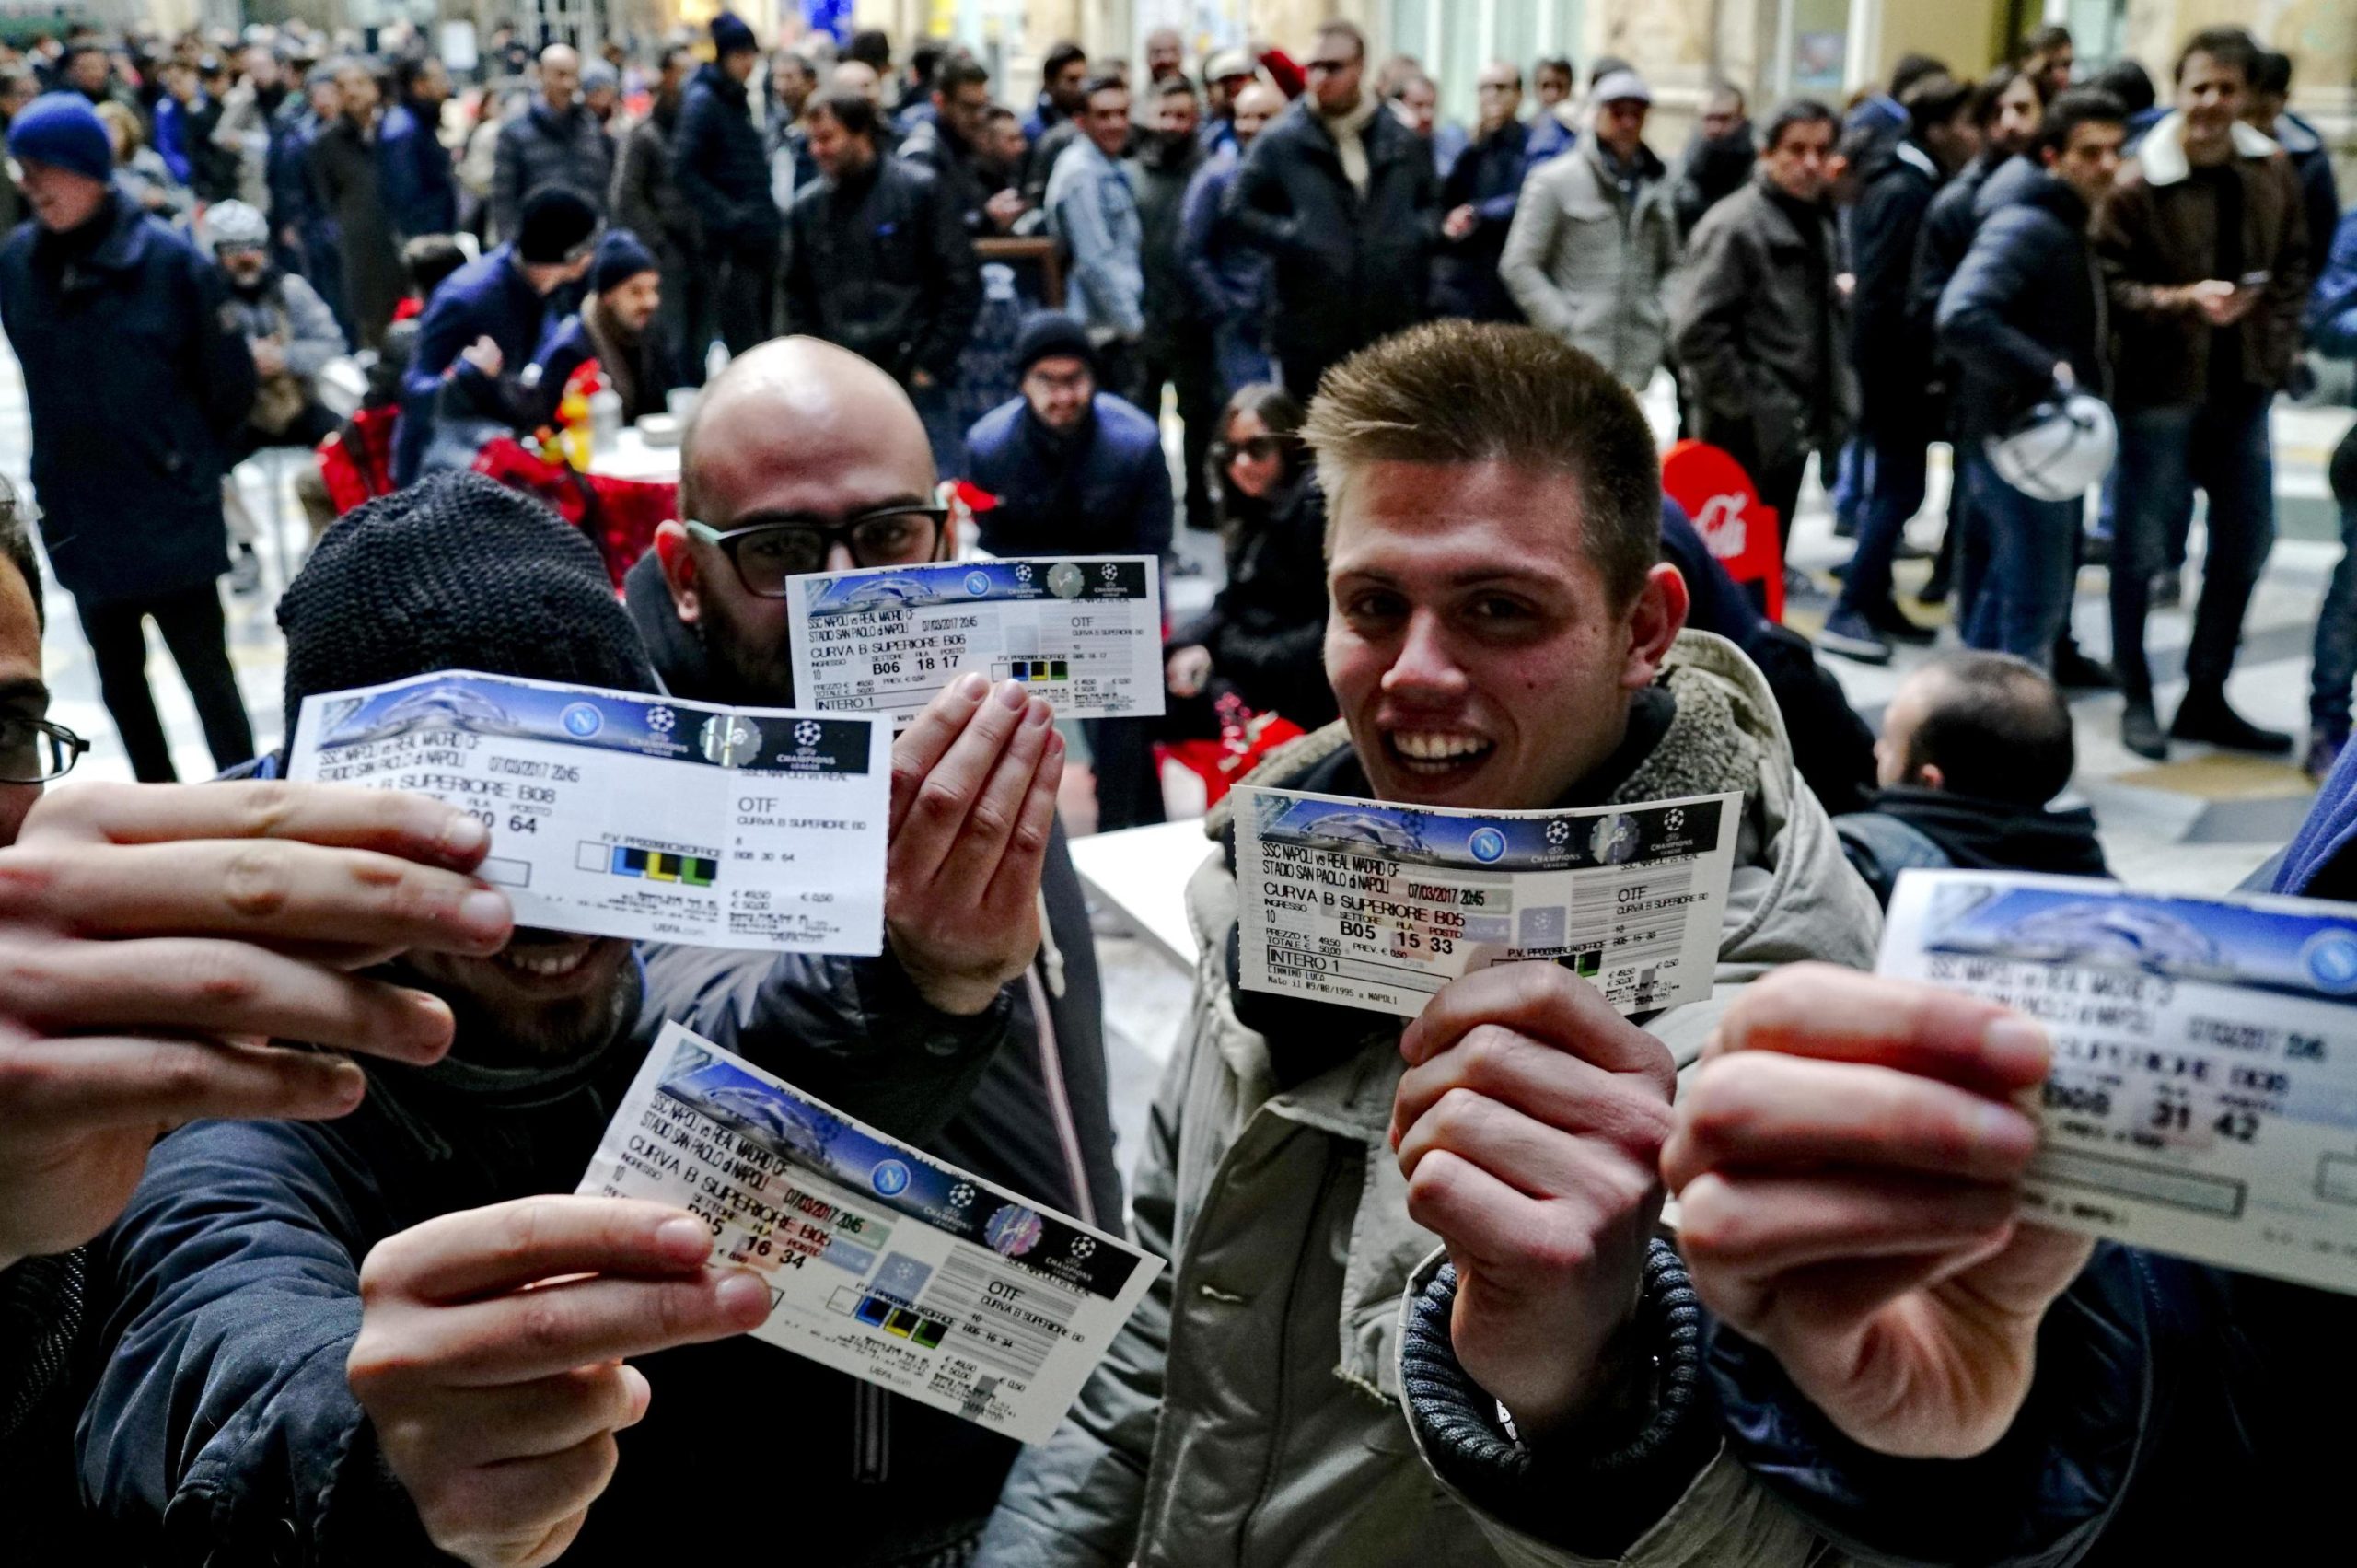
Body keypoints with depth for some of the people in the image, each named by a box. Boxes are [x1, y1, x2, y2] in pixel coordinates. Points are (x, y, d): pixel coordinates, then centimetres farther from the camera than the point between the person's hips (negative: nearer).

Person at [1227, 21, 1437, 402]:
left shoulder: (1400, 138, 9)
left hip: (1391, 329, 3)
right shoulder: (1282, 140, -1)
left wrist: (1419, 233, 2)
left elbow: (1431, 200, 23)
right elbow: (1240, 206, 2)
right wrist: (1291, 238, -11)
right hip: (1312, 331, -2)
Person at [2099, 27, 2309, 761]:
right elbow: (2110, 285, -11)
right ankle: (2137, 701, 17)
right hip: (2161, 386, -6)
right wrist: (2185, 300, -24)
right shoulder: (2138, 184, -10)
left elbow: (2294, 267, 13)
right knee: (2142, 547, 2)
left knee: (2245, 544, 11)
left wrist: (2278, 346, 1)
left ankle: (2206, 699, 25)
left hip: (2242, 387, 6)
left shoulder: (2273, 172, 5)